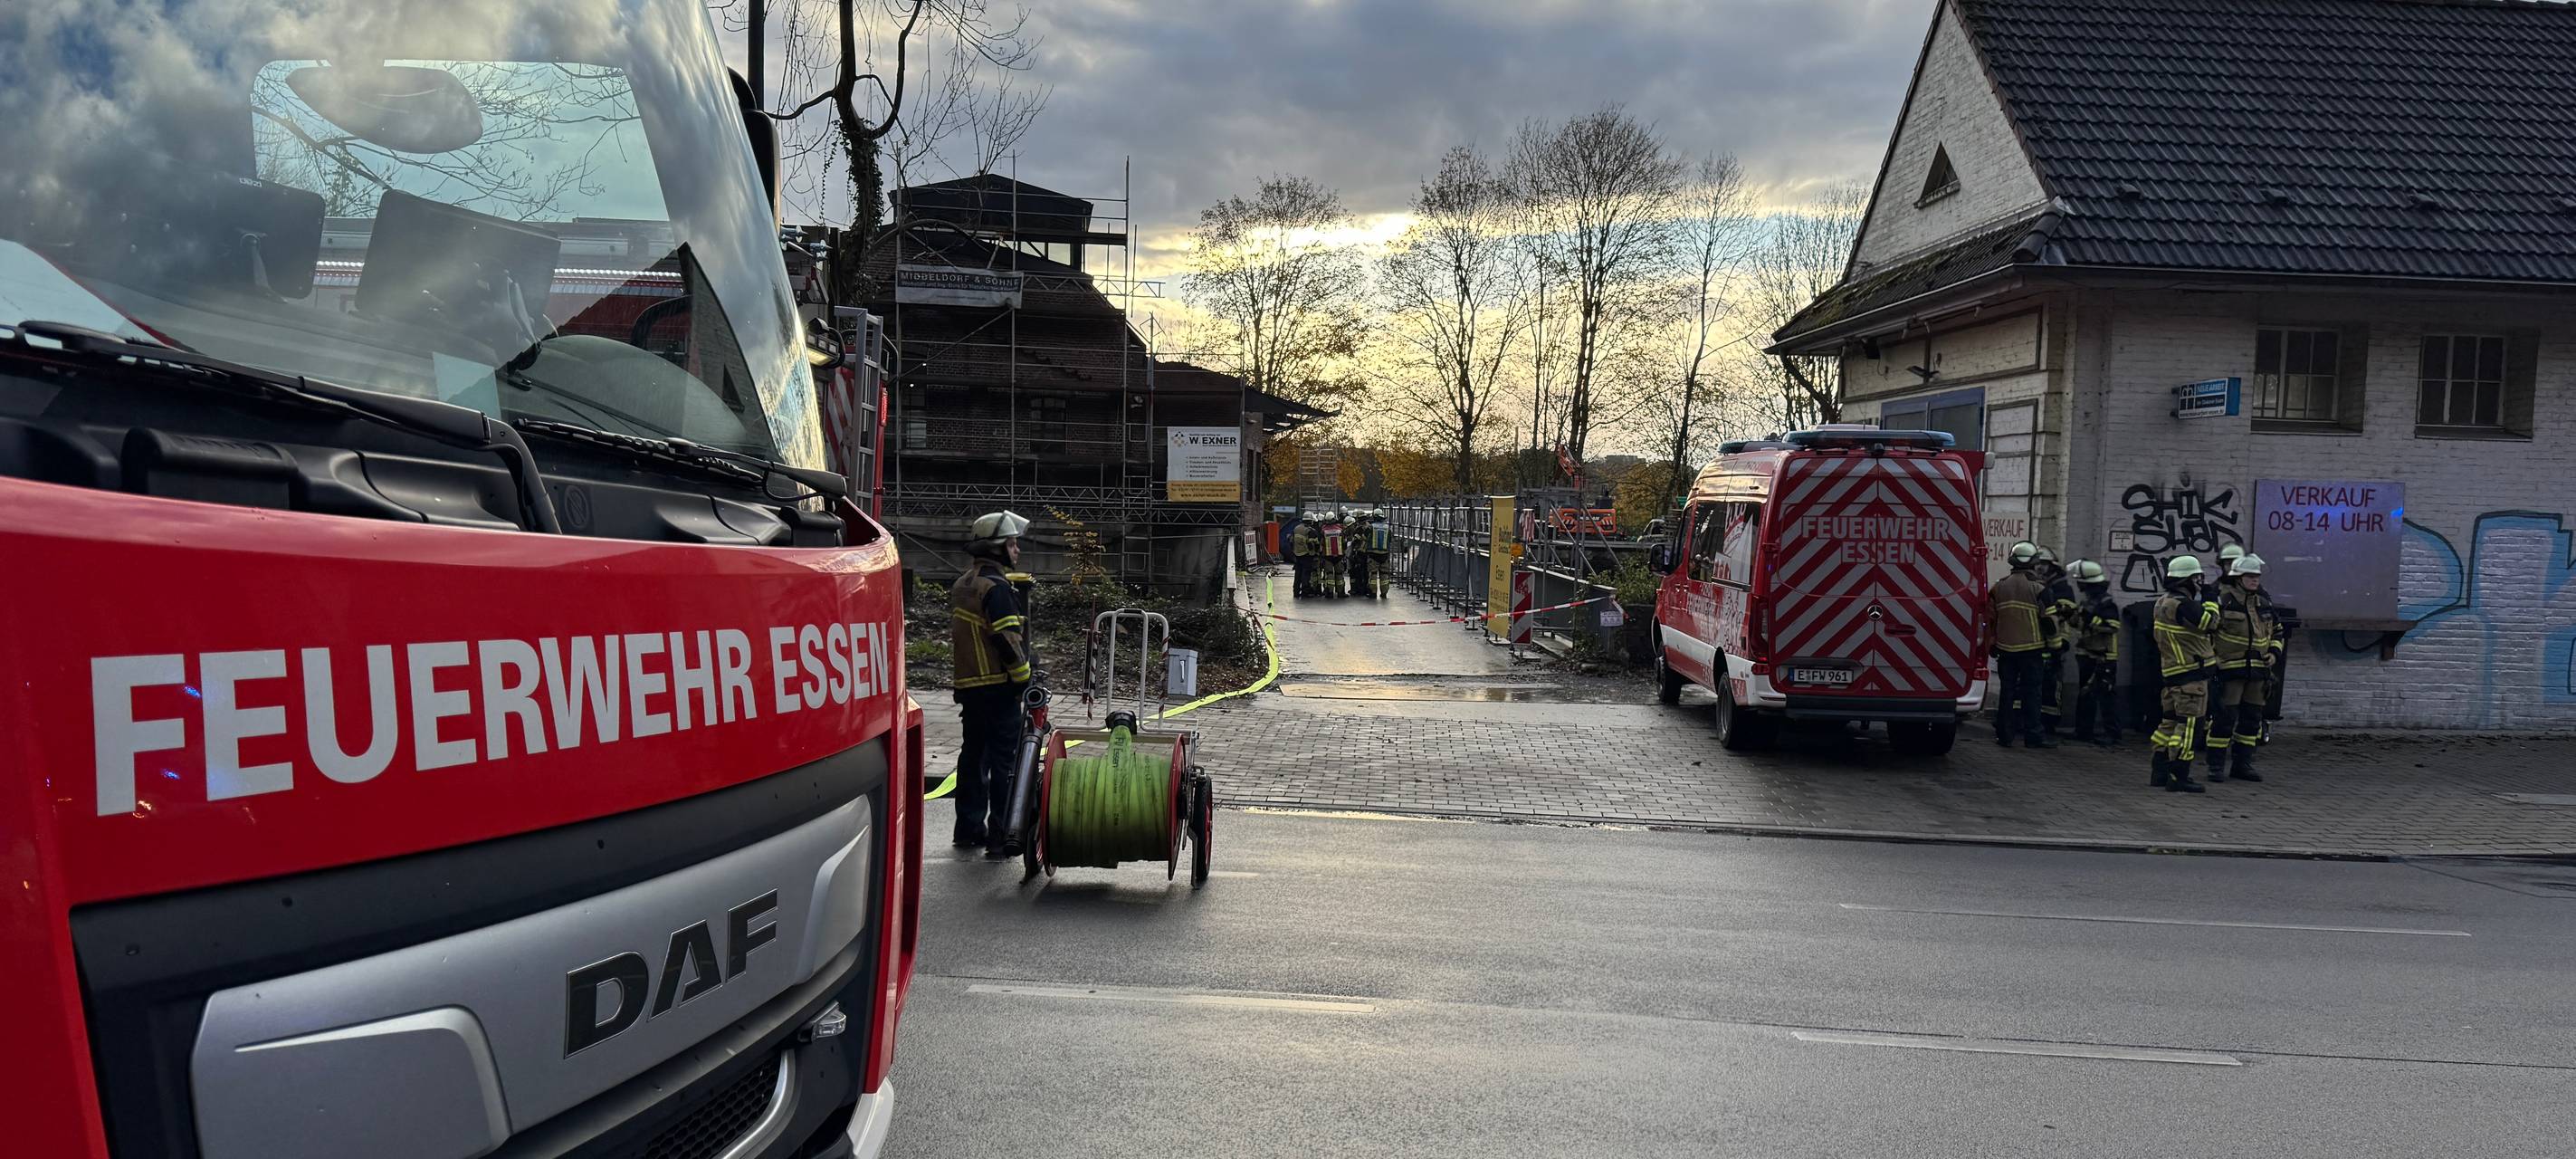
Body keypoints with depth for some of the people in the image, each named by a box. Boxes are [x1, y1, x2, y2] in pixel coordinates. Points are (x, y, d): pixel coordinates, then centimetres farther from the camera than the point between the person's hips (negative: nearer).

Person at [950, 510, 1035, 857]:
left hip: (968, 684, 10)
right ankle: (1000, 836, -6)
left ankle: (969, 828, 23)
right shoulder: (996, 588, -15)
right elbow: (1008, 641, -20)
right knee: (1005, 759, -6)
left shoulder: (962, 585, 15)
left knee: (974, 754, 16)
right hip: (998, 687, -9)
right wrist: (1025, 681, -13)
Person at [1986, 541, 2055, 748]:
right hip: (2030, 649, -3)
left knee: (2007, 691, 8)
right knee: (2031, 692, 1)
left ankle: (2004, 734, 9)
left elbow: (1990, 617, 8)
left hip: (2006, 648, 3)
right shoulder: (2039, 588, -7)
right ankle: (2033, 735, 2)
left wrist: (1992, 645, 16)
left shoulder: (1999, 587, 5)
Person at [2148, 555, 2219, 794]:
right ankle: (2178, 777, -8)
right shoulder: (2182, 605, -18)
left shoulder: (2163, 602, 13)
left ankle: (2160, 773, 18)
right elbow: (2209, 622, -17)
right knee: (2187, 724, -8)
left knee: (2171, 721, 15)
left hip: (2172, 671, 10)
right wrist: (2210, 600, -2)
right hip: (2192, 672, -10)